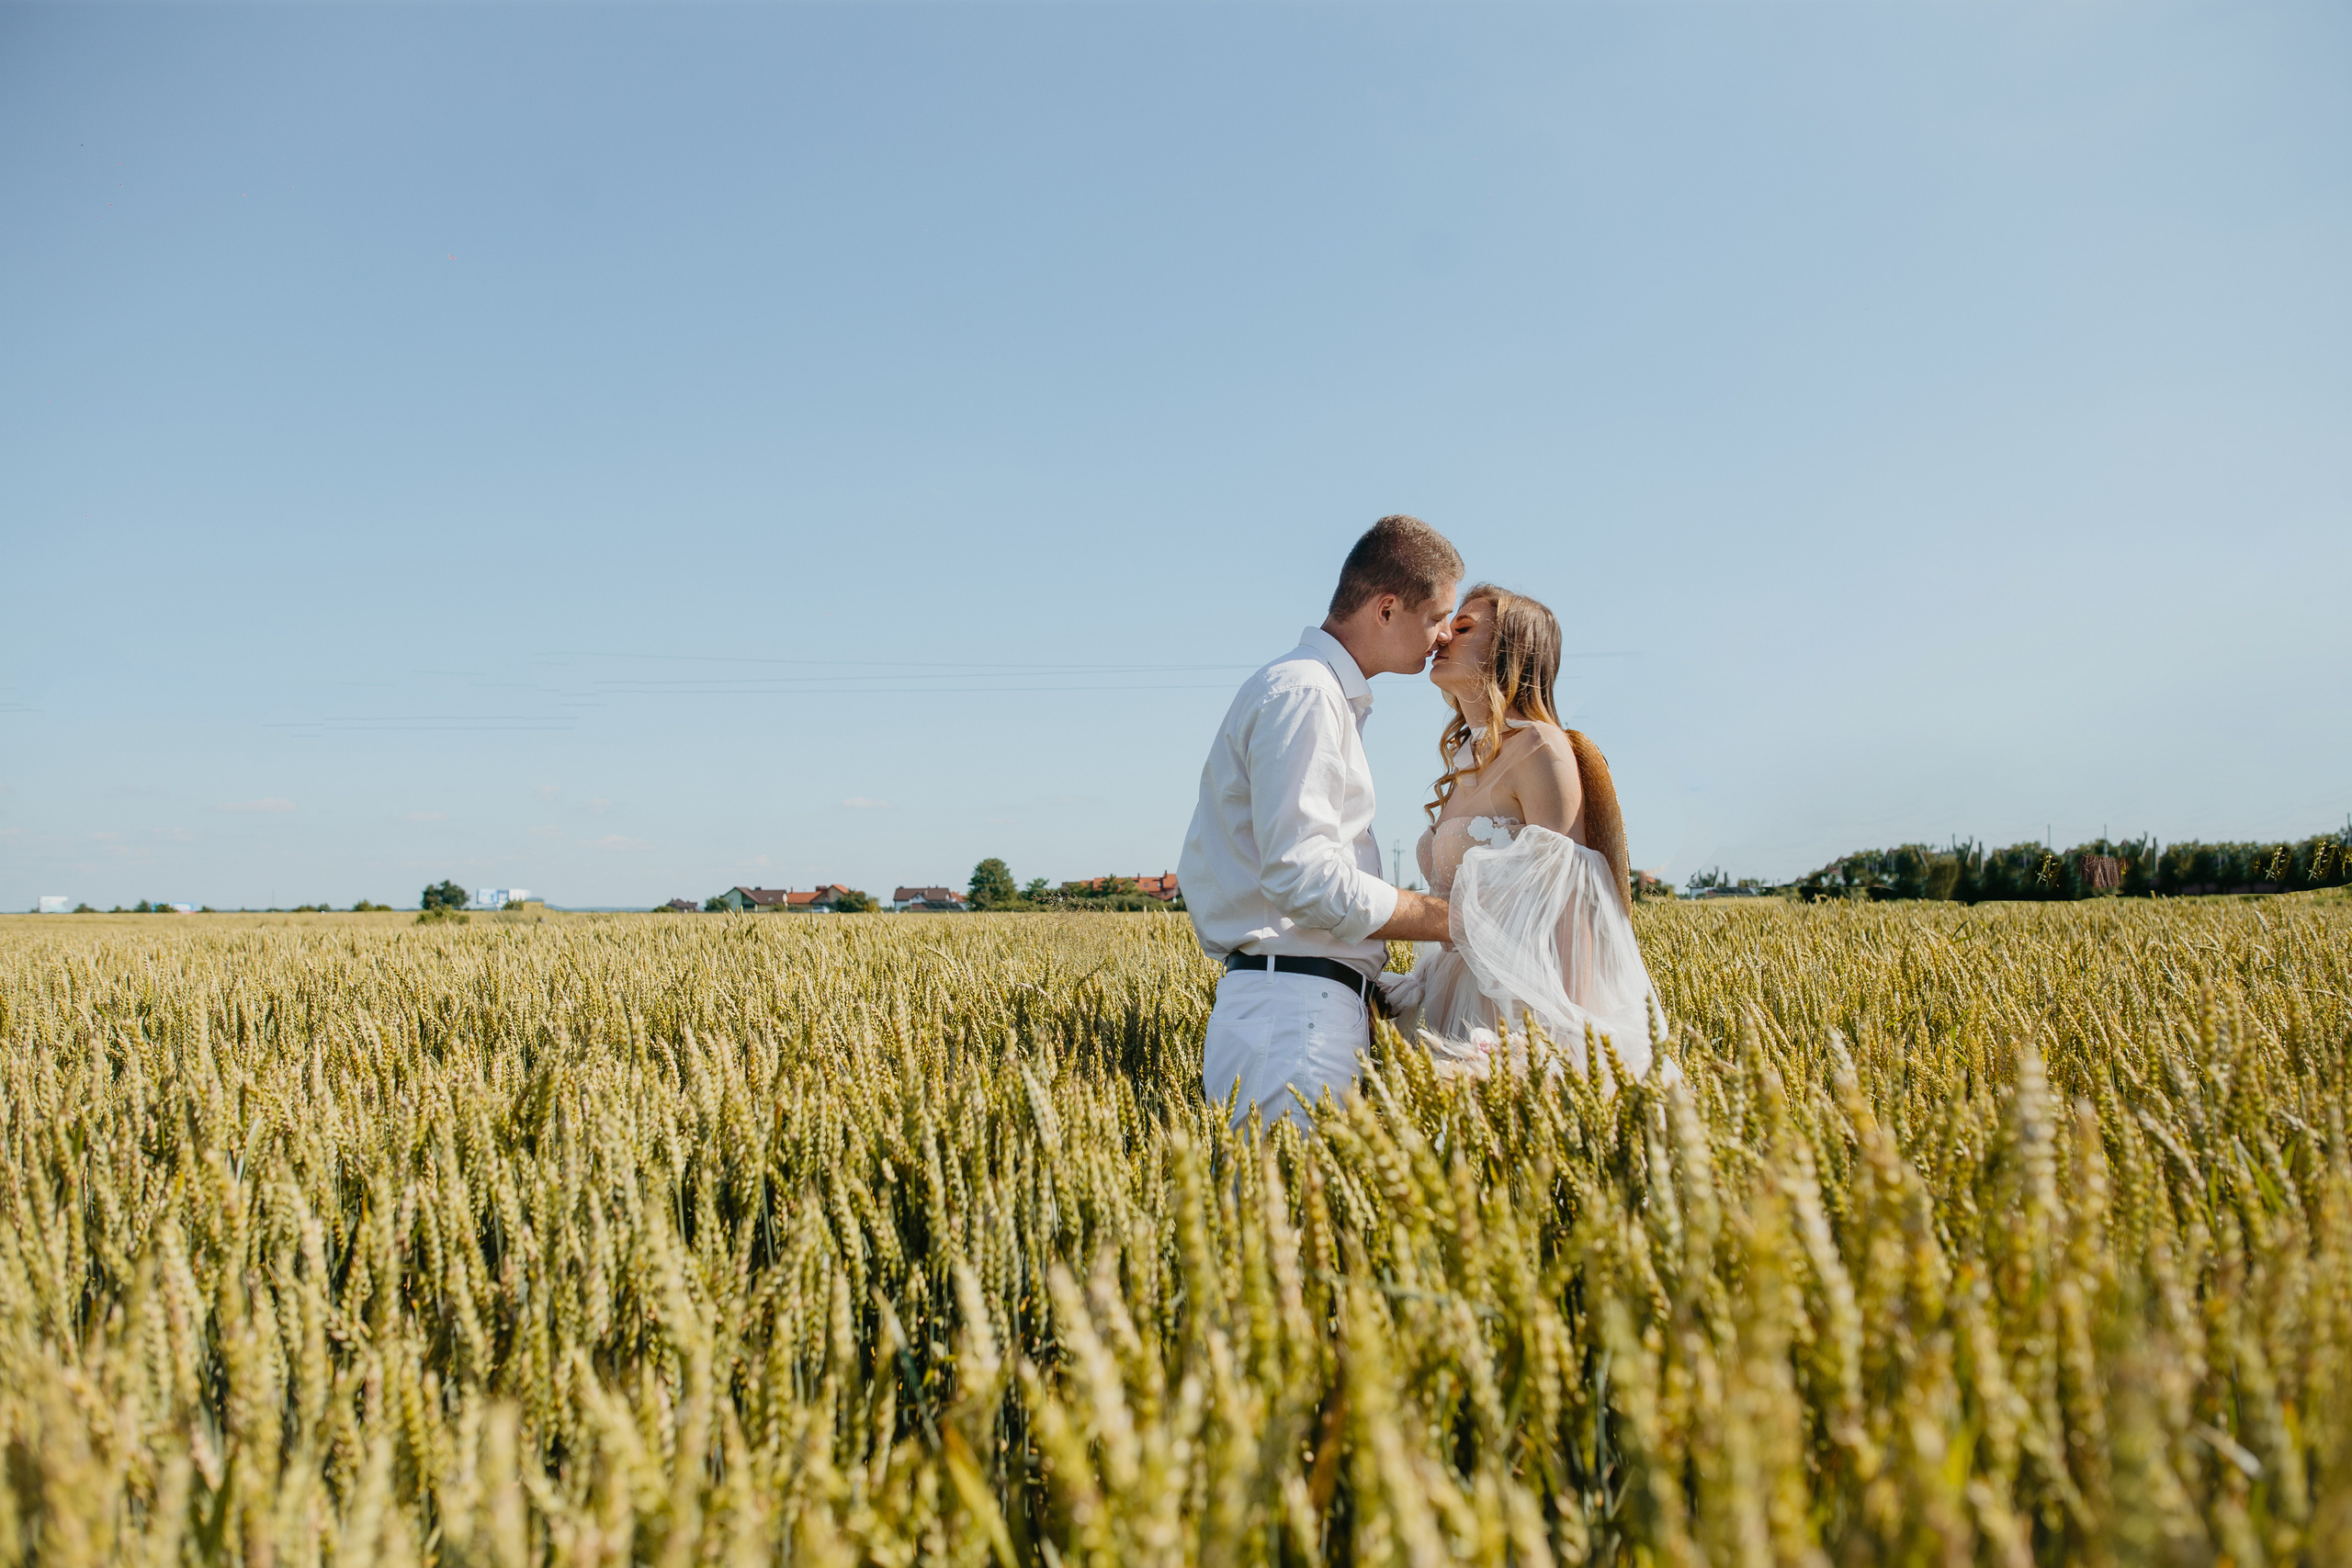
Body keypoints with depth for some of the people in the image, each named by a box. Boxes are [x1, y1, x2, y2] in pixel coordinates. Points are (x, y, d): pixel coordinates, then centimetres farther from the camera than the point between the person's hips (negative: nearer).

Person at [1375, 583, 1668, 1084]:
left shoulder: (1540, 747, -7)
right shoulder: (1466, 765, 18)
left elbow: (1566, 904, -15)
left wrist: (1570, 1038, -22)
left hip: (1530, 1017, -7)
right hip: (1471, 1014, 7)